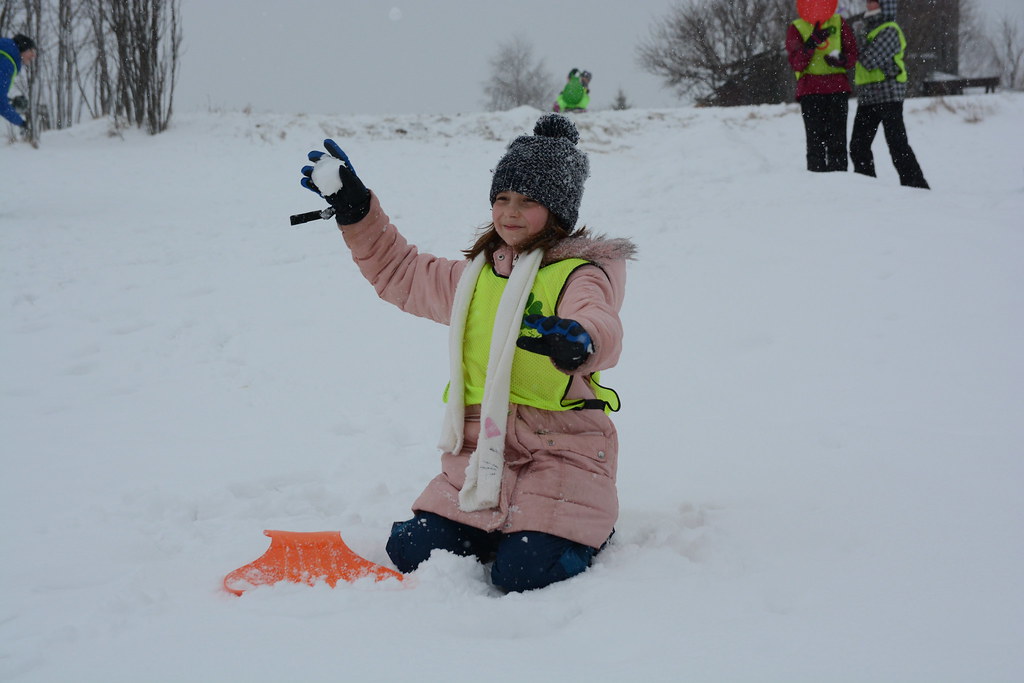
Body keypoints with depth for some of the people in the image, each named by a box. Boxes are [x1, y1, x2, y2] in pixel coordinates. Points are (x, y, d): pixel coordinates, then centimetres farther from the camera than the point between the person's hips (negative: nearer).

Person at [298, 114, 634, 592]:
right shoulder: (474, 276, 16)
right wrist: (354, 207, 23)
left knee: (523, 574, -21)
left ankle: (584, 531, 13)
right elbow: (400, 273, 31)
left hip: (559, 449, -6)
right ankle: (505, 526, 21)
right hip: (480, 454, 6)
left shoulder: (581, 273, -6)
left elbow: (599, 324, -28)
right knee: (412, 554, -6)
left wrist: (580, 341, -53)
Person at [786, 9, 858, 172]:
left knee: (838, 140, -3)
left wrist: (841, 60, -12)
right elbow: (796, 64, -6)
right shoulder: (796, 28, 4)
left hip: (837, 89, 1)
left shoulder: (839, 23, 10)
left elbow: (853, 54, 10)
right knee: (816, 140, -7)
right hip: (810, 90, -1)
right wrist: (812, 42, -21)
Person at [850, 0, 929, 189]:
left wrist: (863, 47, -3)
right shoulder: (872, 30, 20)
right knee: (858, 146, 9)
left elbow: (870, 61, -21)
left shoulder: (889, 31, -11)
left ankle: (917, 186, -5)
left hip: (889, 97, -10)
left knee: (897, 145, -9)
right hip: (867, 99, 10)